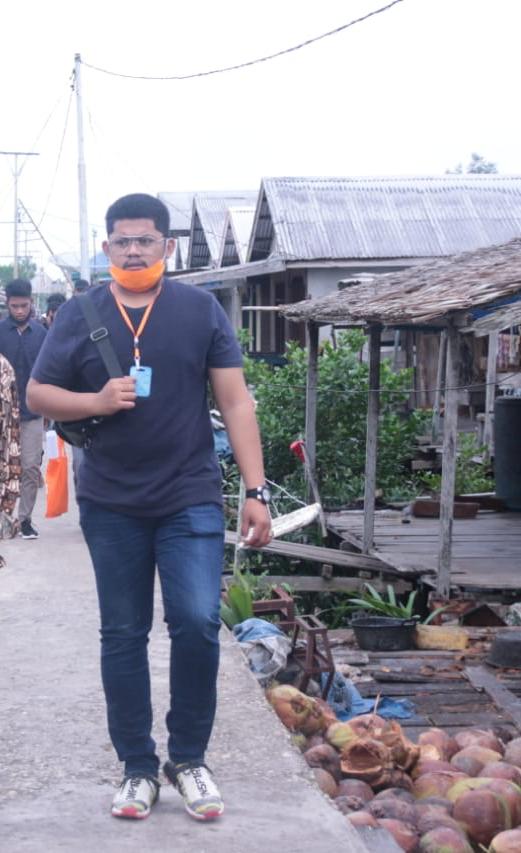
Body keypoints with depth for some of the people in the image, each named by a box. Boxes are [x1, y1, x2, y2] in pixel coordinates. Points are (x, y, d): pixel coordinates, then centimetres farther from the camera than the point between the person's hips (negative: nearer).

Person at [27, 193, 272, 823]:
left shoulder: (200, 309, 2)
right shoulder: (80, 314, 4)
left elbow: (235, 401, 1)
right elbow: (38, 394, 8)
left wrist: (256, 492, -5)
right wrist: (96, 401, -12)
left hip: (191, 499, -1)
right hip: (111, 507, 1)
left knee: (197, 623, -10)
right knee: (123, 636, 7)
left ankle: (188, 758, 10)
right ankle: (138, 768, 20)